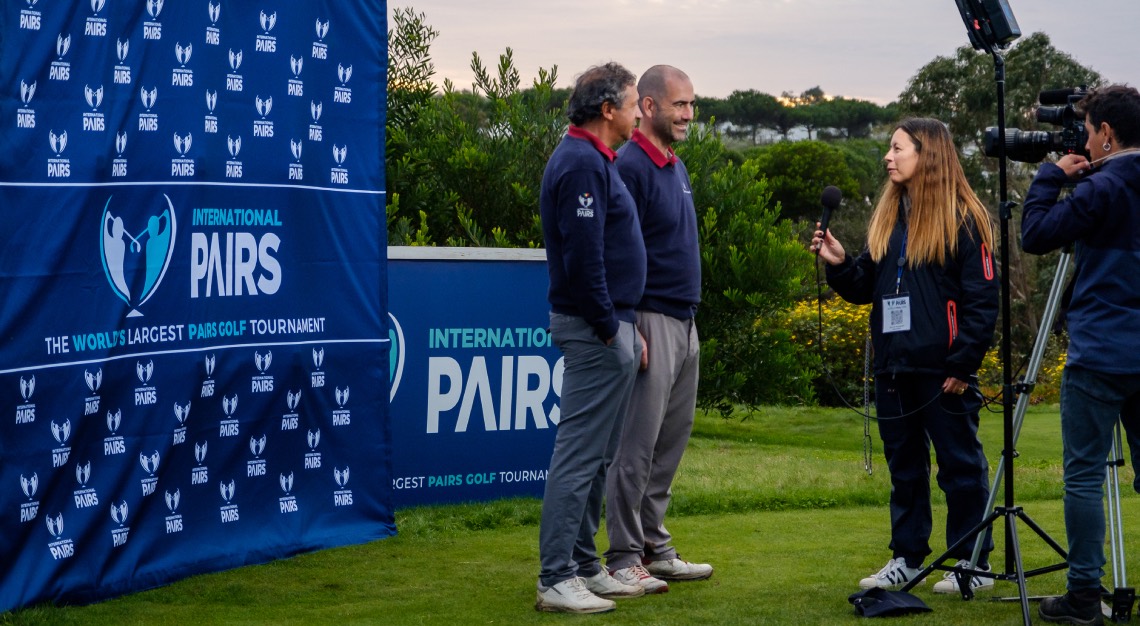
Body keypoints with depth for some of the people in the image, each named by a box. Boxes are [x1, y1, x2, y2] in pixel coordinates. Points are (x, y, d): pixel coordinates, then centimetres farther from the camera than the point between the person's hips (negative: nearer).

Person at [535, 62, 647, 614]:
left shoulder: (593, 159, 17)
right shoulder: (582, 163, -16)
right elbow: (583, 256, -23)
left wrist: (625, 325, 17)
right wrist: (609, 327, -16)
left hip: (608, 327, 11)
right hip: (594, 328, -11)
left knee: (595, 456, 14)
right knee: (580, 455, -9)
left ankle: (584, 567, 21)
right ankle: (556, 580, -6)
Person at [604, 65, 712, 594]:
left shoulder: (676, 167, 16)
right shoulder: (630, 167, -13)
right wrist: (630, 330, -21)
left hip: (684, 323, 9)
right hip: (651, 322, -9)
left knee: (671, 441, 12)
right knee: (637, 445, -6)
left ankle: (655, 548, 20)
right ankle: (624, 559, -1)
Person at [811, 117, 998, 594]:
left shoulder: (963, 219, -7)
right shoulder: (886, 218, 15)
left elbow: (982, 299, -10)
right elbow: (865, 288, 18)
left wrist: (962, 364, -15)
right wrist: (839, 264, -1)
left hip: (942, 370, -7)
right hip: (893, 368, 7)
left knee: (960, 464, 1)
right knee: (903, 466, 13)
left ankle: (974, 563, 8)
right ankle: (907, 559, 21)